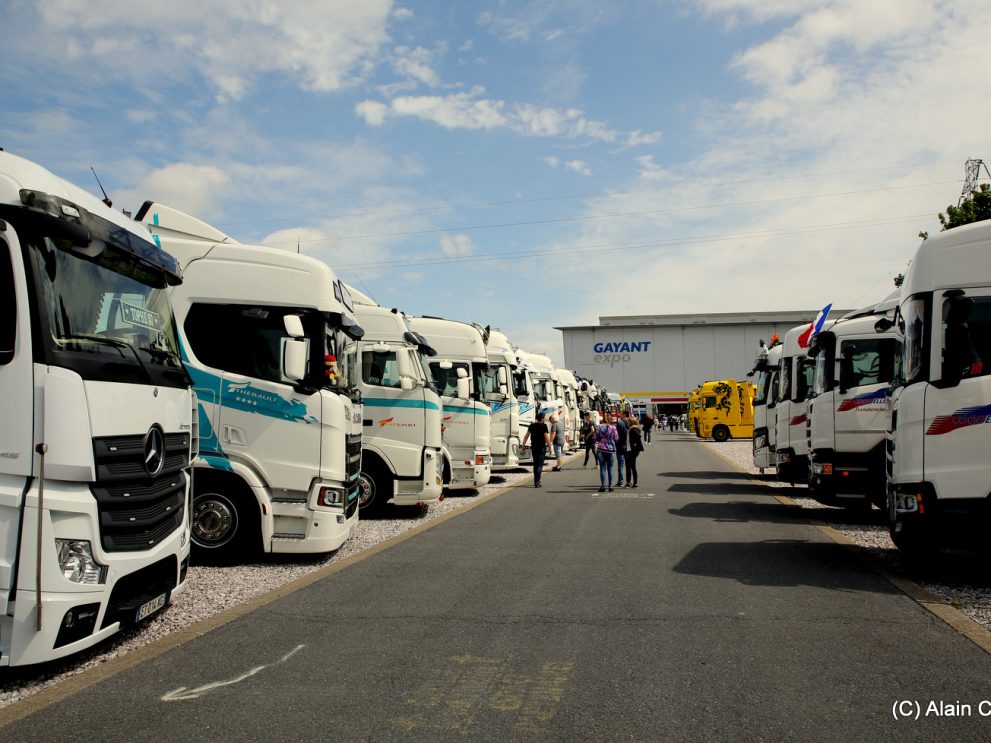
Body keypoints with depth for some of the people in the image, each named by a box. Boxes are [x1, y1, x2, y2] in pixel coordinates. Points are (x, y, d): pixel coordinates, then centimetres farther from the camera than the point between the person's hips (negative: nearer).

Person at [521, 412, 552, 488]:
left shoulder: (531, 425, 6)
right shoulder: (544, 426, -9)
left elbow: (526, 436, 7)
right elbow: (546, 437, -14)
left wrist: (523, 445, 13)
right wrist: (549, 447, -7)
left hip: (534, 447, 5)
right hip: (541, 447, -5)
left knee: (535, 464, 18)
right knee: (540, 464, -3)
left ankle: (536, 481, 26)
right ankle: (537, 482, -12)